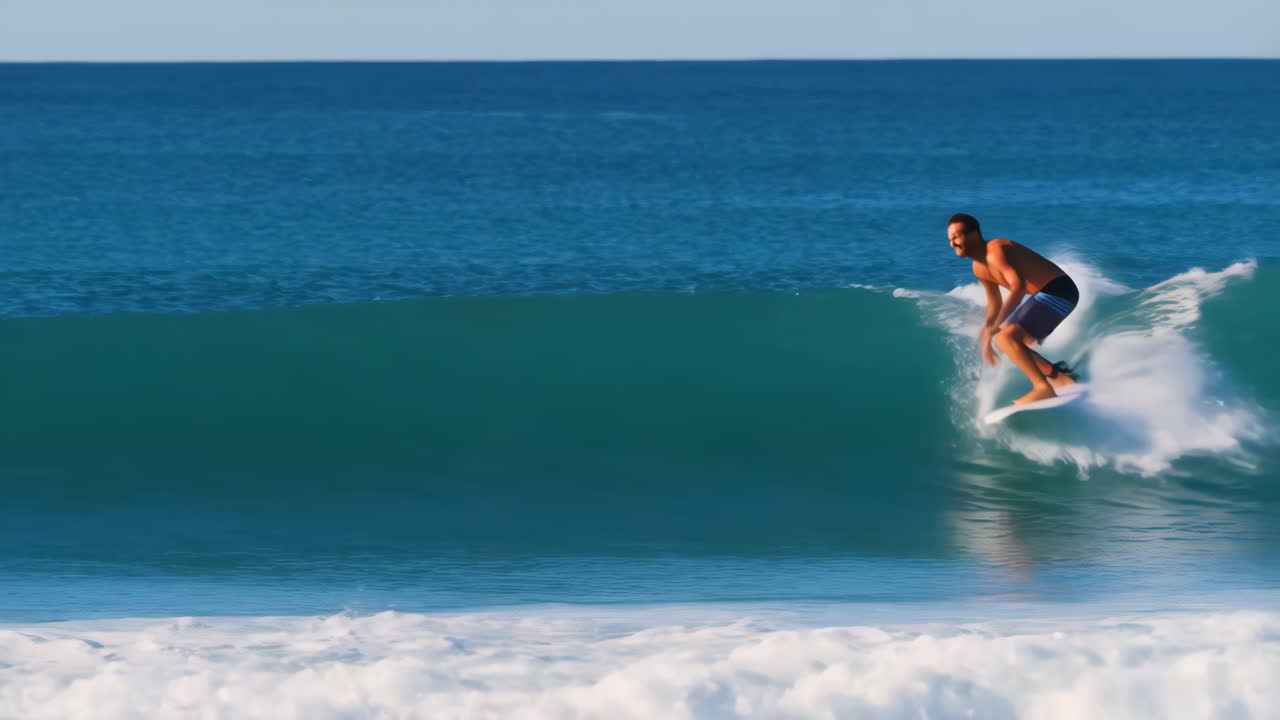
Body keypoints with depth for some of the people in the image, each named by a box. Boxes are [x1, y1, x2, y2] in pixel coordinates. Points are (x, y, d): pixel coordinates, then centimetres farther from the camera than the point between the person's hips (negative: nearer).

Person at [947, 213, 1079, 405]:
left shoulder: (995, 252, -20)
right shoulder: (979, 269, 10)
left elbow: (1018, 287, -31)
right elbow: (995, 304, 24)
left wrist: (994, 327, -32)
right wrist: (986, 342, 24)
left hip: (1058, 291, -10)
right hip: (1045, 295, 10)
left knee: (1007, 337, -21)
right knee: (1004, 340, 18)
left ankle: (1043, 387, -18)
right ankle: (1058, 376, 20)